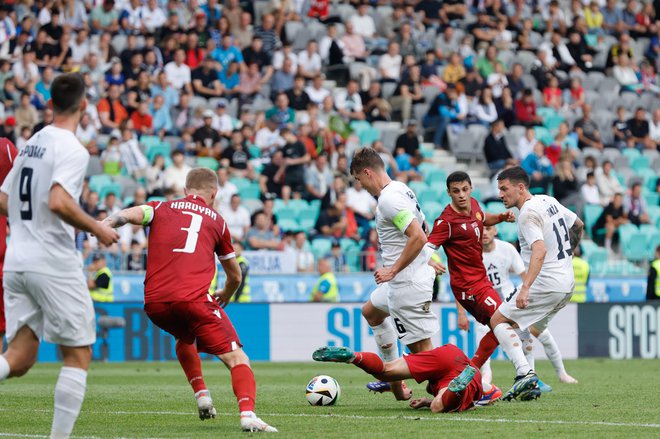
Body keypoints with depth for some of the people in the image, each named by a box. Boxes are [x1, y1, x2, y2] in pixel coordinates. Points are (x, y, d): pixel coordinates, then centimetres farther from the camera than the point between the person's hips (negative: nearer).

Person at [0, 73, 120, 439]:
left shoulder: (31, 145, 14)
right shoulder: (72, 150, -11)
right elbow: (58, 202, -25)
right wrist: (96, 228, -11)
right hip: (54, 263, -7)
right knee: (78, 355, 6)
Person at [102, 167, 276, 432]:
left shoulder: (160, 209, 22)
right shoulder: (217, 221, 22)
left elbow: (130, 214, -2)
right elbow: (235, 276, 33)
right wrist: (224, 296, 53)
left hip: (154, 302, 3)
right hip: (195, 298, -3)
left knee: (184, 340, 35)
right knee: (236, 358, -3)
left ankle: (201, 395, 19)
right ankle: (247, 413, -27)